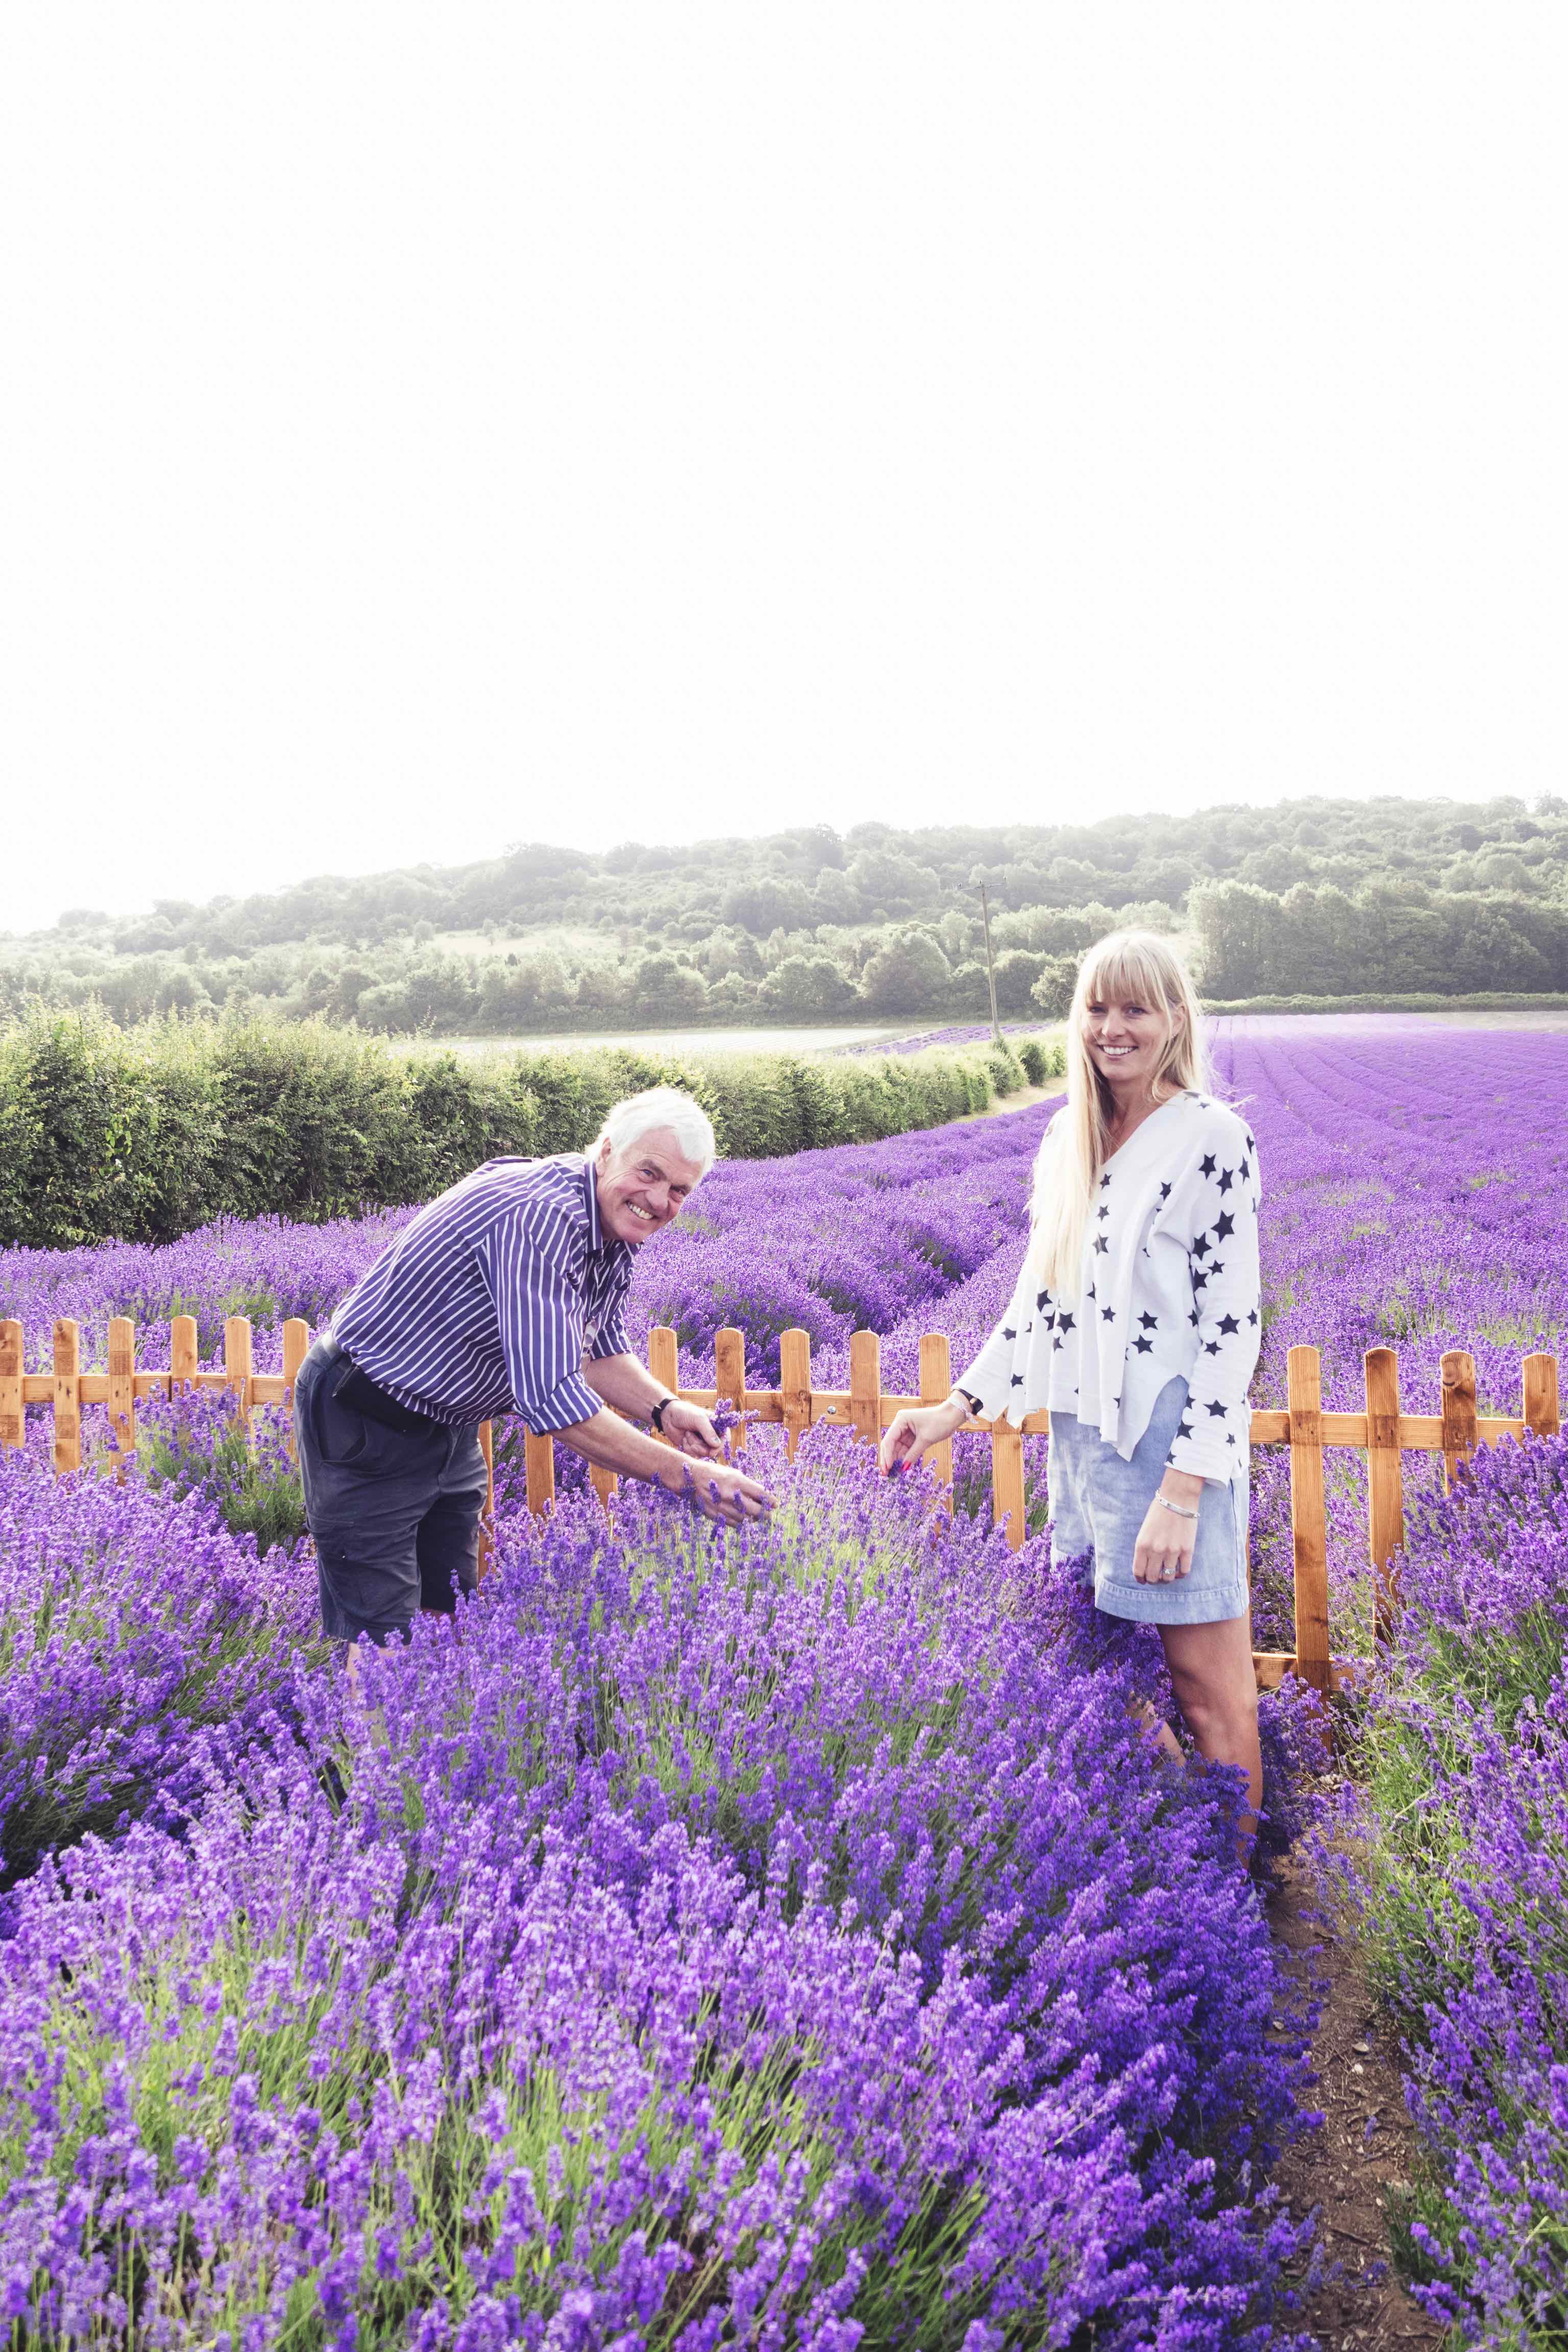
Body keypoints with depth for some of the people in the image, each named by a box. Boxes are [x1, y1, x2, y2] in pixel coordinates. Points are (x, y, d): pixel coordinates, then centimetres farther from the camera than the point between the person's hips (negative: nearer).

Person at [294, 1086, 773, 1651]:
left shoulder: (617, 1232, -2)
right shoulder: (541, 1217, -33)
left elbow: (598, 1347, 11)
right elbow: (551, 1398, -38)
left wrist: (662, 1408, -9)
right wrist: (682, 1475, -35)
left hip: (449, 1429, 9)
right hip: (364, 1423, -9)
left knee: (452, 1611, 14)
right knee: (380, 1639, -6)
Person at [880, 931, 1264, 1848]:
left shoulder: (1212, 1138, -9)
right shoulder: (1068, 1139, 12)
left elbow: (1233, 1326, -13)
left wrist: (1183, 1492, -17)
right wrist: (954, 1410, 12)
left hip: (1172, 1442, -7)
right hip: (1082, 1434, 7)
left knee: (1210, 1692, 1)